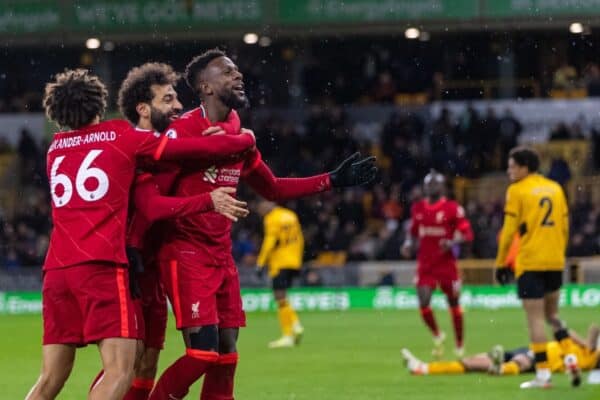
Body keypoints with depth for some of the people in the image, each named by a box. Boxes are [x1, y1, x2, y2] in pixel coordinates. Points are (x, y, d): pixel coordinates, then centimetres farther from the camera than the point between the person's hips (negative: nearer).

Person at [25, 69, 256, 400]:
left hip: (56, 269, 6)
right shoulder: (120, 136, 6)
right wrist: (245, 140, 23)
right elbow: (192, 149, 8)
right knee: (120, 370, -11)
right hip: (101, 266, -6)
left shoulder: (56, 147, 20)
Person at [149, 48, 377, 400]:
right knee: (204, 352, -15)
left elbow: (273, 188, 24)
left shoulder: (239, 135, 11)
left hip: (222, 258, 8)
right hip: (186, 256, -8)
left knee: (226, 355, 7)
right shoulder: (184, 131, -14)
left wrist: (334, 180, 20)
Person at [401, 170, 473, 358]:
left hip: (446, 263, -3)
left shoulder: (452, 208, -7)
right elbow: (413, 230, 21)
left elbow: (467, 233, -7)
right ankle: (437, 335, 16)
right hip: (425, 263, 3)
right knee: (423, 302, -10)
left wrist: (453, 242, -25)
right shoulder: (418, 208, 6)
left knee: (454, 303, 7)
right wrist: (408, 243, 1)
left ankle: (460, 345, 23)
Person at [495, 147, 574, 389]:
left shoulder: (517, 190, -5)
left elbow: (509, 231, -7)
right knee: (552, 314, 20)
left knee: (535, 318, -3)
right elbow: (565, 226, 15)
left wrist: (501, 263, 0)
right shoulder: (555, 188, 12)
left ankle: (543, 374, -6)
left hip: (530, 263, -6)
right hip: (555, 263, 6)